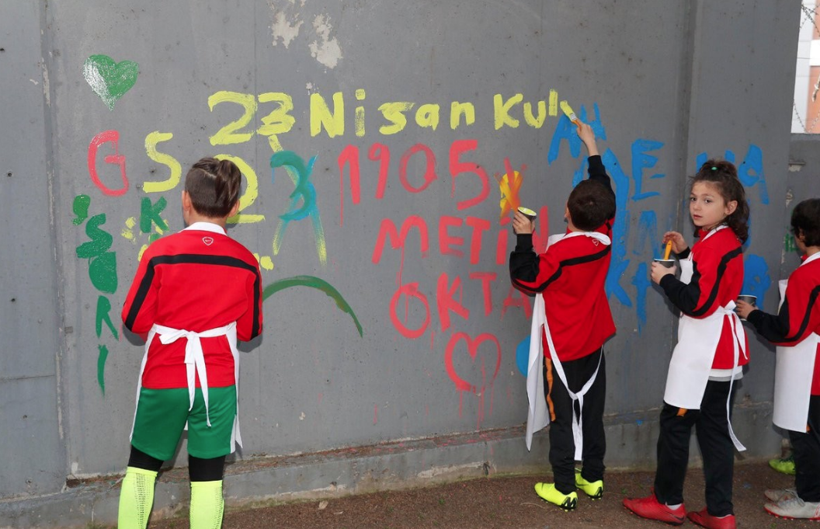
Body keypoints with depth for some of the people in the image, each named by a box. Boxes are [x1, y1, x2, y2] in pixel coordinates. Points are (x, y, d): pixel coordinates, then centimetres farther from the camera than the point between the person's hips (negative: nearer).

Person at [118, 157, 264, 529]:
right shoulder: (246, 263, -5)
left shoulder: (160, 253, -12)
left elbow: (134, 321, -6)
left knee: (141, 469, 18)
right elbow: (249, 330, 4)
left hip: (163, 380, -1)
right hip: (217, 382, 1)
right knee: (208, 478, 7)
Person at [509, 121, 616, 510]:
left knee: (563, 418, 3)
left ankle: (564, 489, 9)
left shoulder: (560, 252, -24)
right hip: (593, 345, 6)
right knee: (592, 413, 16)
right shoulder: (604, 238, -6)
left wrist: (524, 238, -11)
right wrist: (592, 147, 16)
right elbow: (606, 193, 9)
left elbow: (526, 279, -15)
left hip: (562, 349, -6)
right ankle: (593, 478, 27)